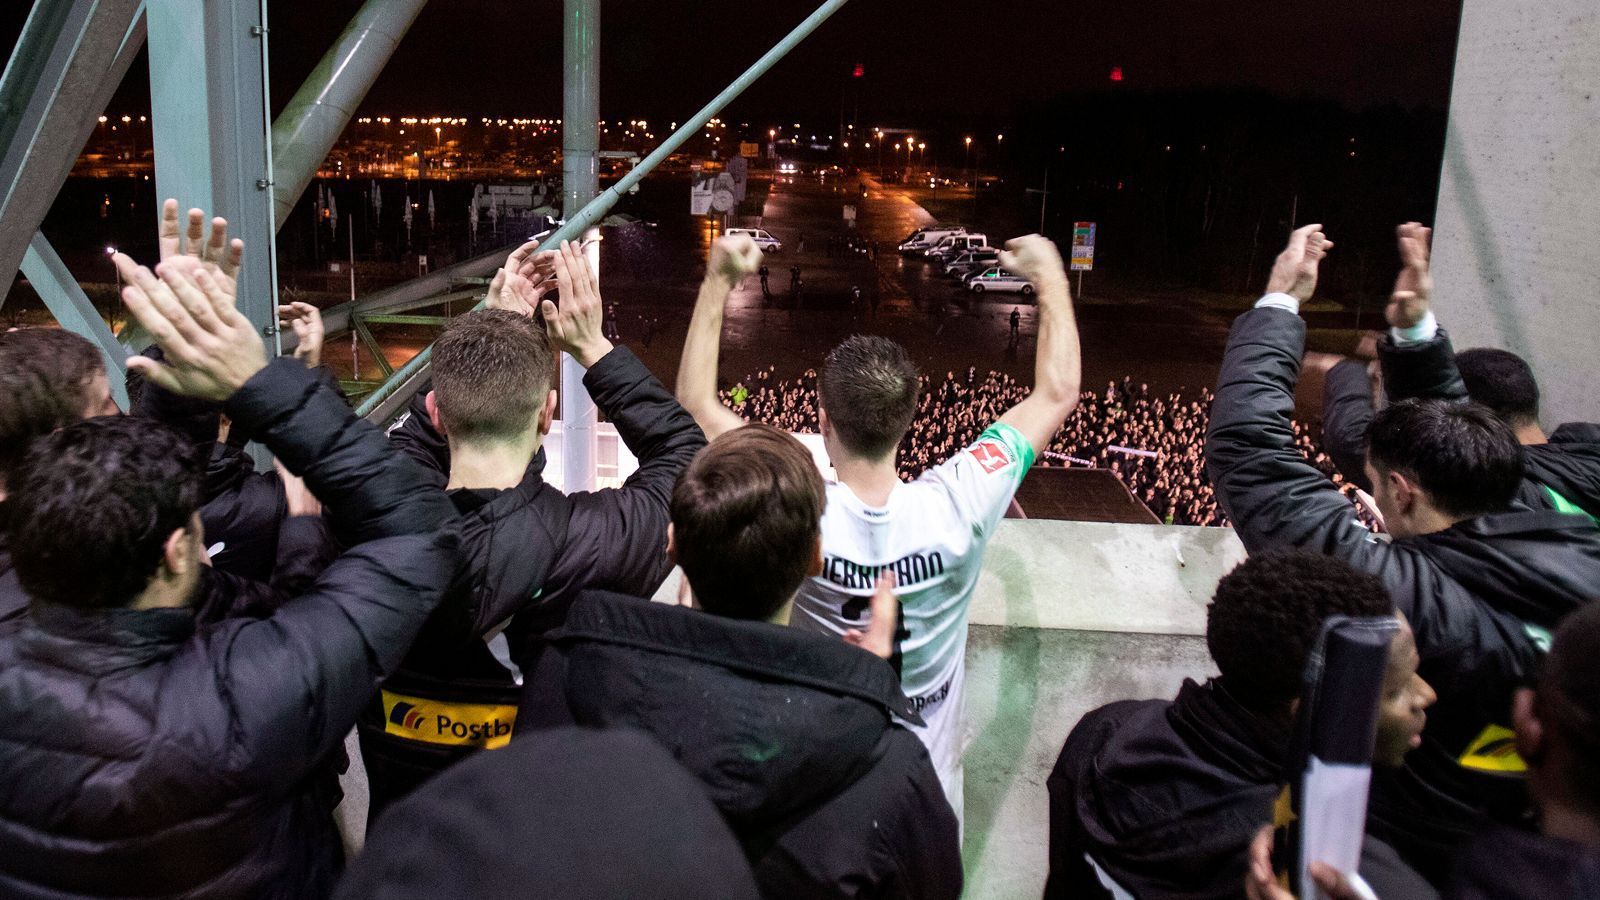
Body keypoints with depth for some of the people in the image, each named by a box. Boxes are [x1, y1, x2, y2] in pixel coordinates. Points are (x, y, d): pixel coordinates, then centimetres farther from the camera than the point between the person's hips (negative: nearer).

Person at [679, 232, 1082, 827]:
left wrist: (720, 281, -13)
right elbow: (1058, 392, -15)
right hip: (927, 777, 1)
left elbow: (695, 399, -16)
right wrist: (1049, 275, -4)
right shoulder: (955, 509, -28)